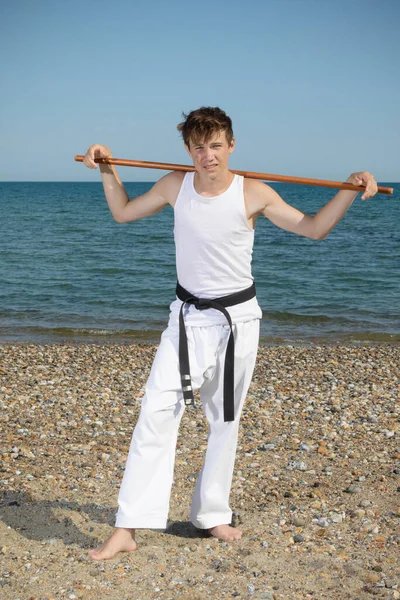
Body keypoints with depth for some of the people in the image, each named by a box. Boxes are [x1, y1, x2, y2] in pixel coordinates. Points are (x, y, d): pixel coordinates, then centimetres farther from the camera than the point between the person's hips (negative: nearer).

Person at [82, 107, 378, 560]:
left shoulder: (254, 194, -10)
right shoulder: (175, 186, -3)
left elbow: (313, 228, -3)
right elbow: (123, 213, 14)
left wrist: (350, 191, -15)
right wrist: (108, 170, 5)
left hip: (237, 318, 0)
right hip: (188, 318, 1)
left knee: (225, 421, 11)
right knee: (157, 412, -12)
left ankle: (211, 514, 29)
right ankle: (126, 529, -7)